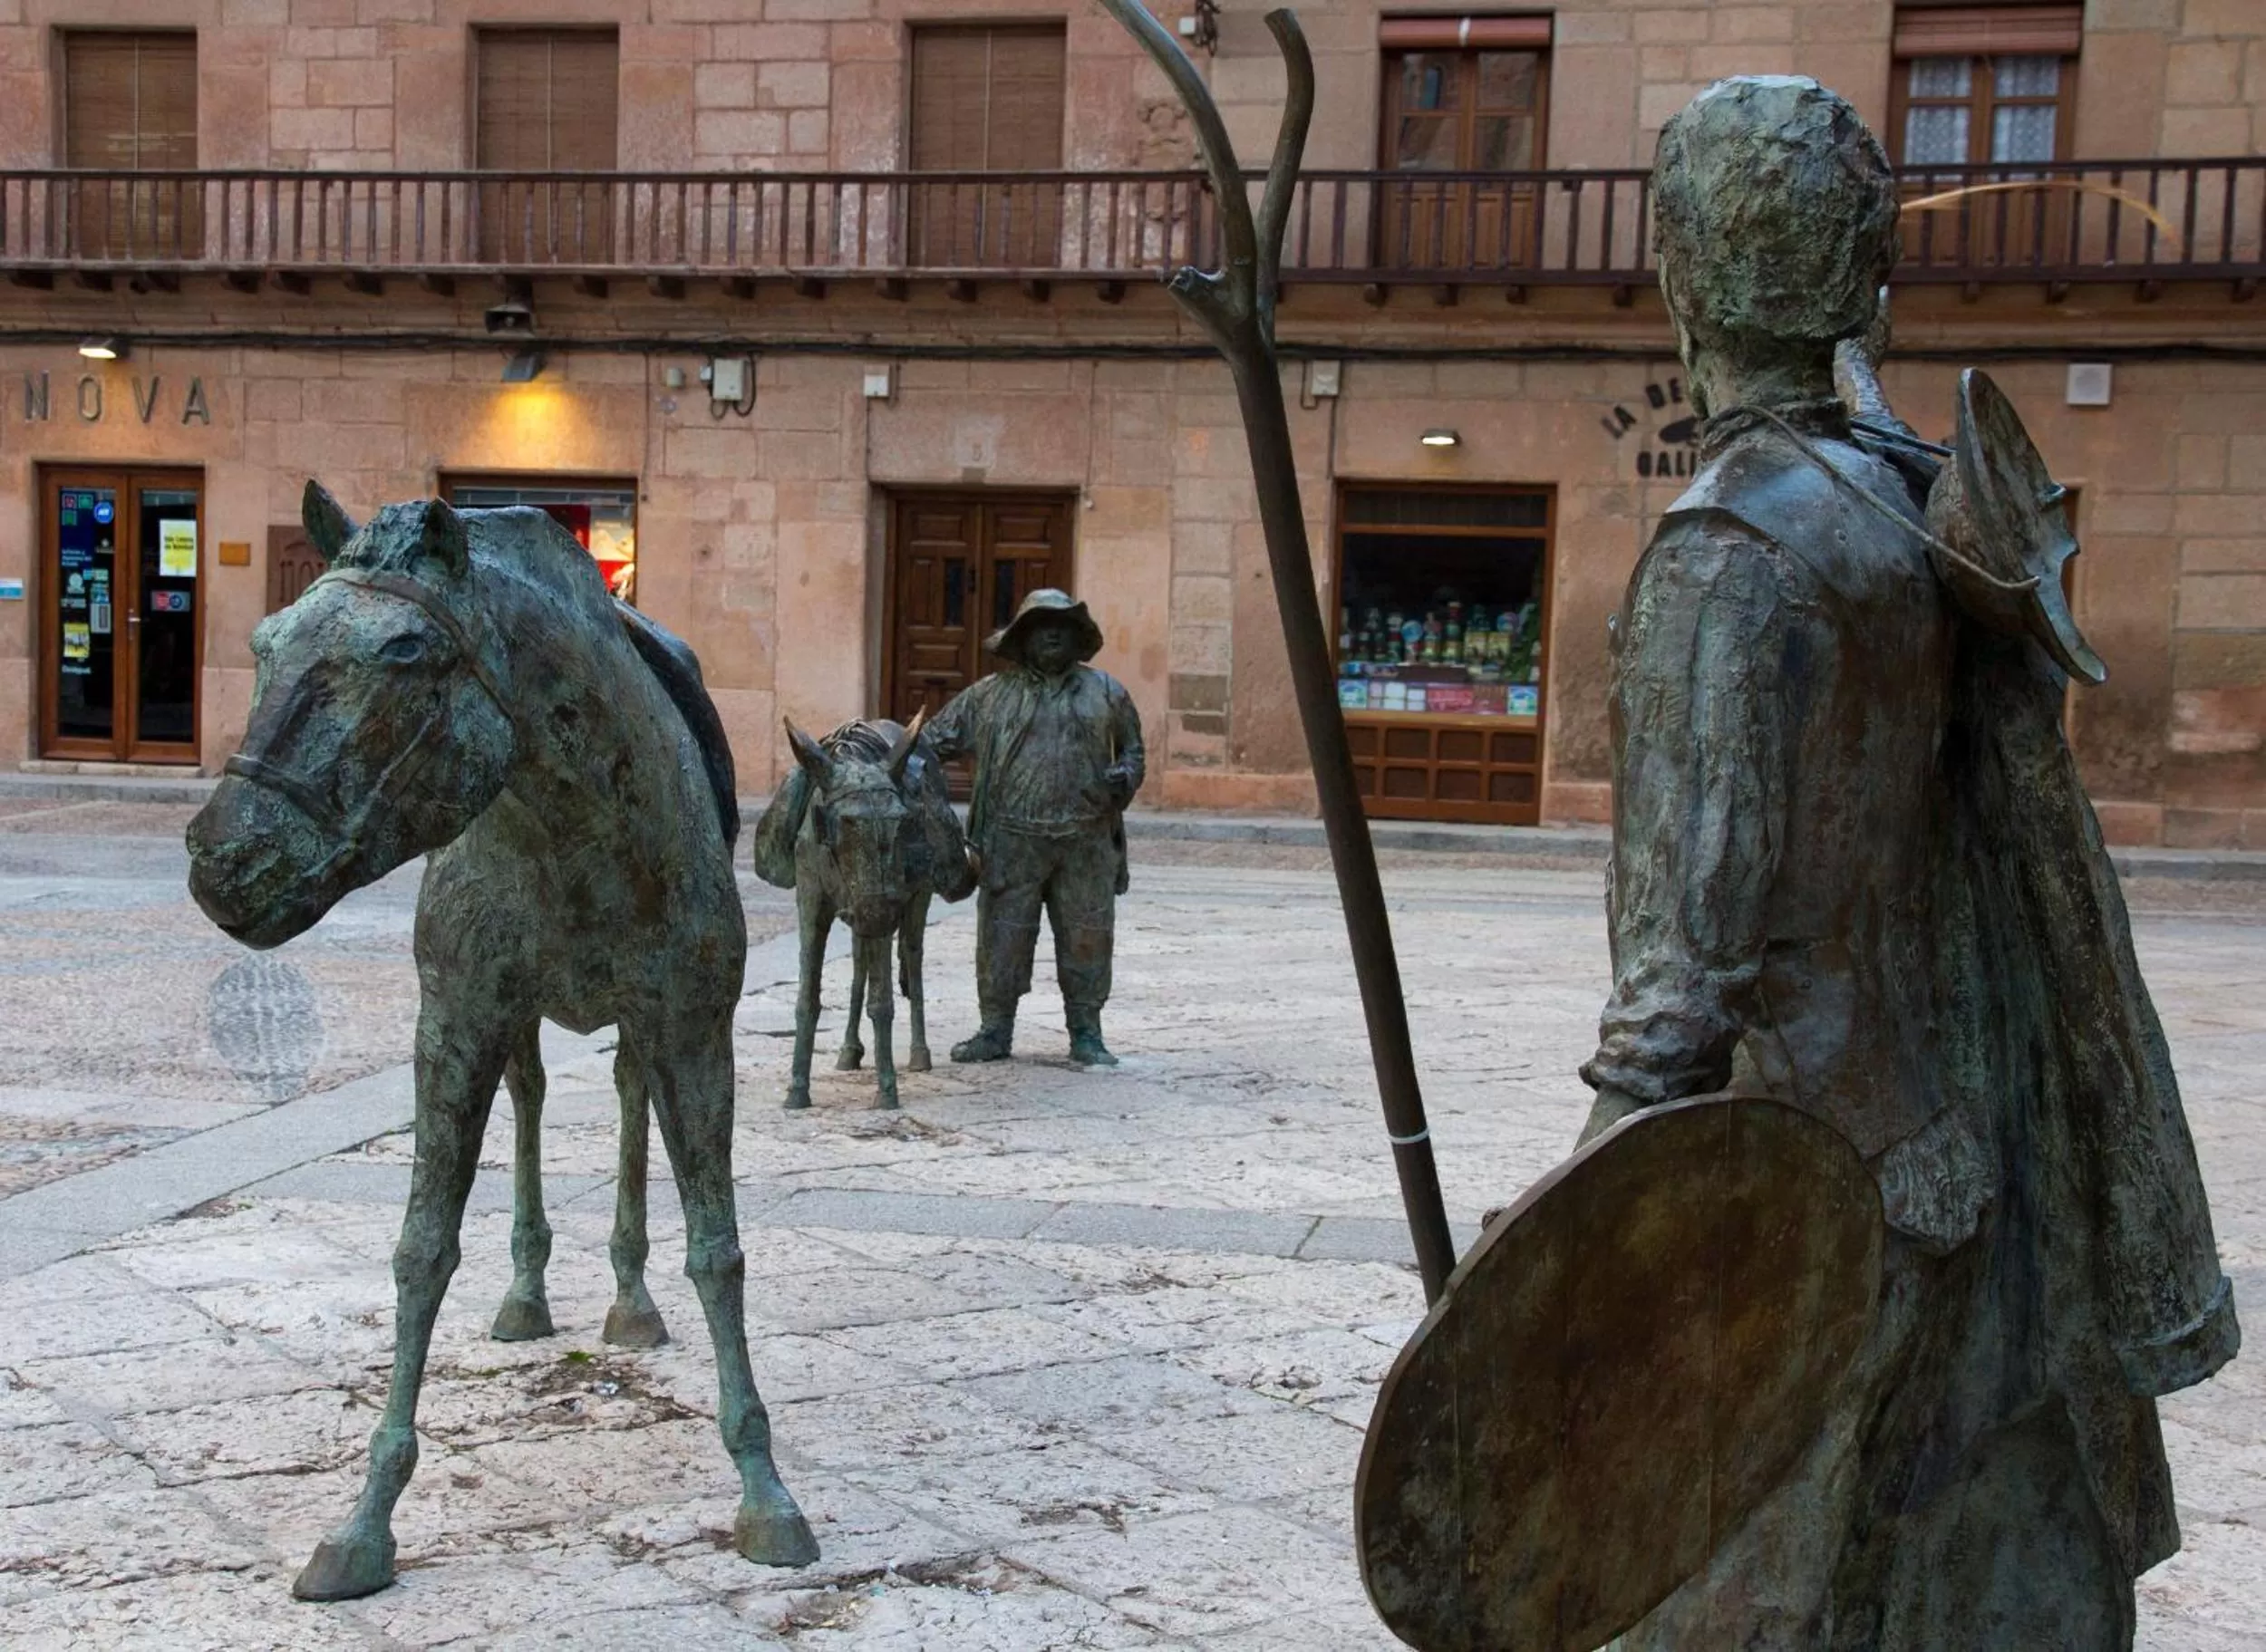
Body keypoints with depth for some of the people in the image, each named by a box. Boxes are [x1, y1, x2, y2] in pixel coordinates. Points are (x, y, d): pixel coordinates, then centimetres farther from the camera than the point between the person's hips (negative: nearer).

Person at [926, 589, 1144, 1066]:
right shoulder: (991, 694, 9)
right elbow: (937, 738, 11)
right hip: (1013, 840, -1)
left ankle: (1086, 1035, 16)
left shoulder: (1106, 692, 12)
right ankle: (995, 1031, 12)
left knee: (1086, 937, 4)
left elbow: (1132, 749, 18)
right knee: (1002, 936, 1)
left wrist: (1124, 777, -2)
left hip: (1086, 843, 1)